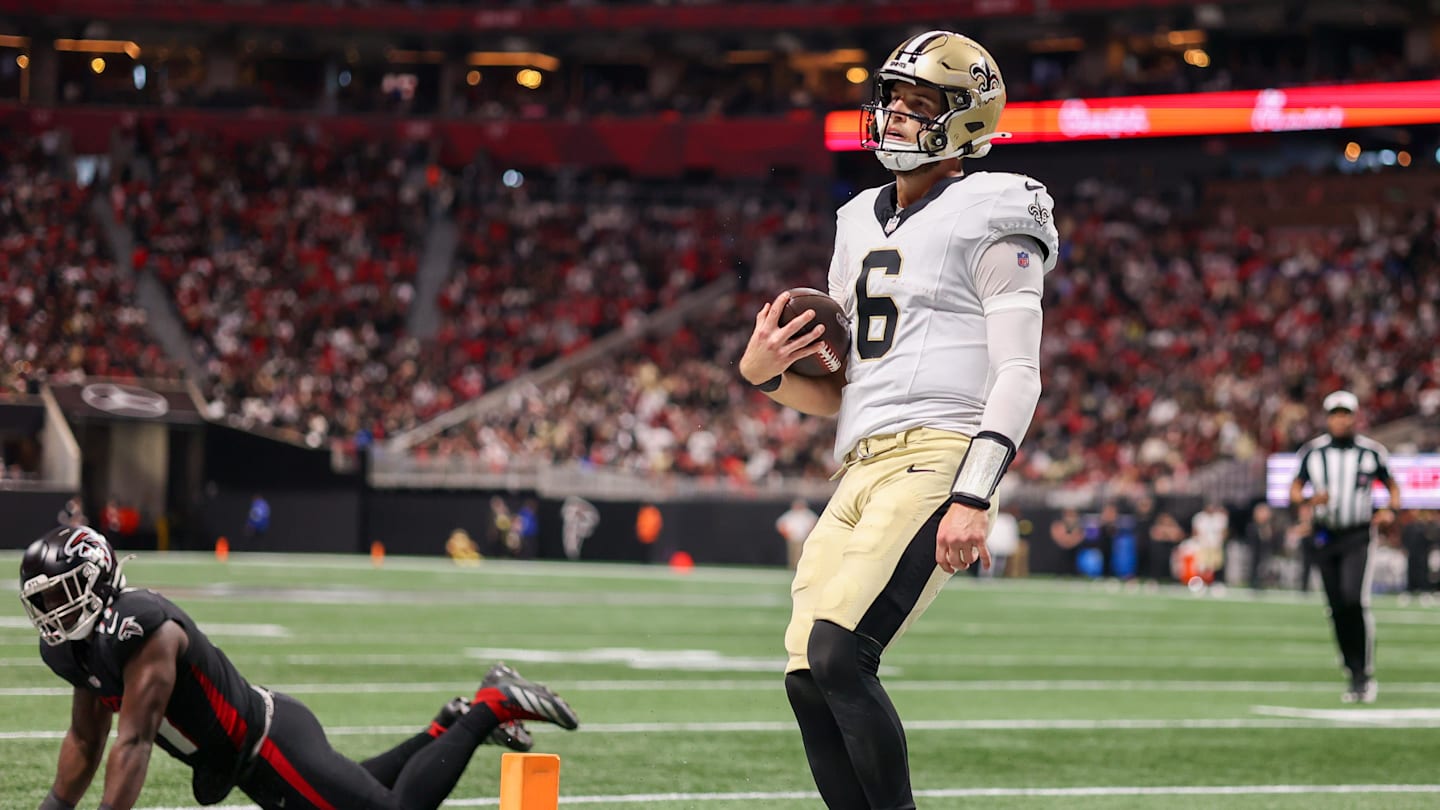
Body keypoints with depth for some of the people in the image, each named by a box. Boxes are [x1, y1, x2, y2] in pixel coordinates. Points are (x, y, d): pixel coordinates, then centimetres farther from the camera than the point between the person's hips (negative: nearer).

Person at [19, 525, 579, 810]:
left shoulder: (142, 631, -28)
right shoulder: (78, 648, 1)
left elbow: (132, 744, -31)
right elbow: (85, 741, 12)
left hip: (267, 745, -9)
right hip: (250, 759, 9)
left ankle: (490, 708, 7)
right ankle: (451, 727, 32)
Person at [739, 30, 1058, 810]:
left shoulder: (987, 222, -2)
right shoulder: (862, 225, 21)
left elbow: (1017, 377, -10)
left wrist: (973, 499, -20)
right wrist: (765, 373, 3)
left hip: (935, 460, -8)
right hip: (861, 468, 8)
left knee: (837, 656, -22)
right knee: (809, 682, 1)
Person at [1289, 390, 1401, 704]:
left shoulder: (1371, 452, 0)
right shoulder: (1313, 452, 4)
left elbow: (1392, 486, 12)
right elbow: (1294, 491, 8)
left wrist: (1391, 511, -7)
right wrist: (1310, 499, -14)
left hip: (1357, 536, -3)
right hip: (1325, 537, 3)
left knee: (1354, 600, -20)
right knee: (1337, 609, 3)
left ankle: (1367, 675, -12)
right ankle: (1355, 677, 13)